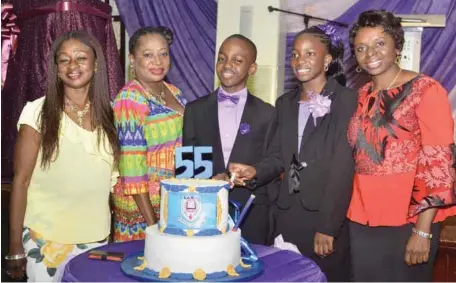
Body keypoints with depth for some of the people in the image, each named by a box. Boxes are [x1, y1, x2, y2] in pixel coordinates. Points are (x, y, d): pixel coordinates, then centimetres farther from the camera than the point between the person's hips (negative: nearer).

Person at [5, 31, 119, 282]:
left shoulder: (108, 115, 2)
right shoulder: (38, 112, -7)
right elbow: (21, 181, -6)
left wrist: (114, 234, 9)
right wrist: (15, 246, -7)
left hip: (96, 239, 3)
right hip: (46, 239, -3)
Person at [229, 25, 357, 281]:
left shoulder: (346, 100, -6)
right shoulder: (285, 103, 13)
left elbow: (343, 166, -12)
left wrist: (327, 227, -15)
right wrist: (255, 171, -7)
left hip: (327, 214, -5)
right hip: (288, 212, 5)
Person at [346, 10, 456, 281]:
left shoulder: (426, 89, -9)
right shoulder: (362, 96, 9)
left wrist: (422, 231, -17)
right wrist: (355, 213, 7)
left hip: (408, 218, -5)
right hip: (363, 218, 5)